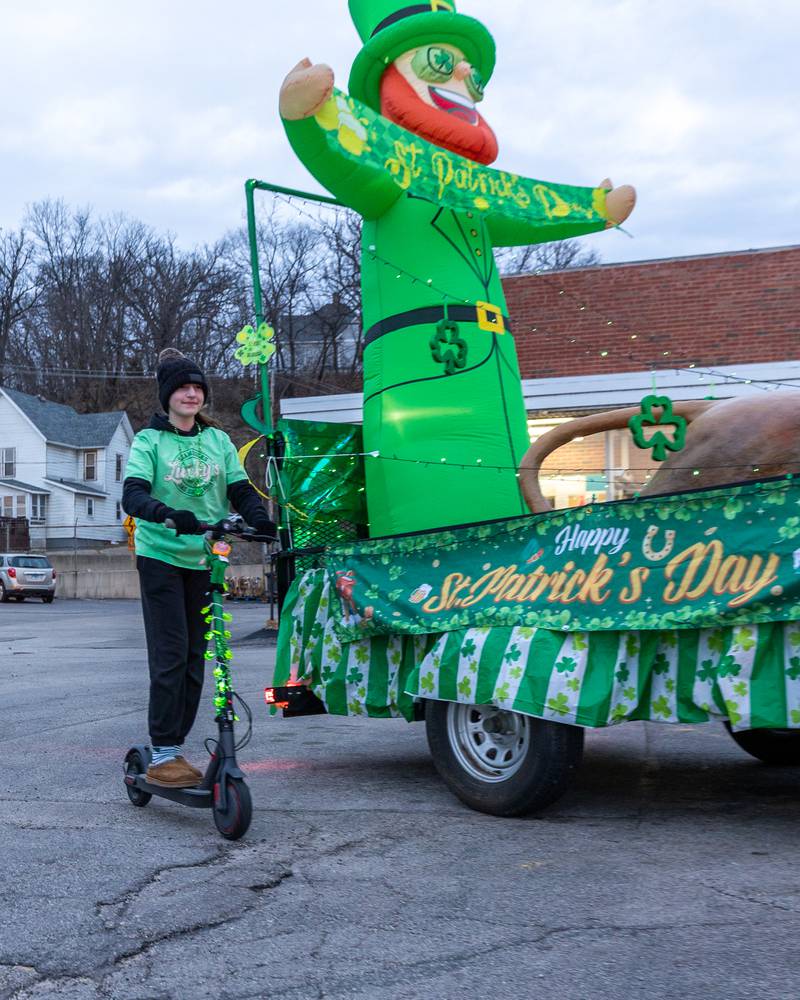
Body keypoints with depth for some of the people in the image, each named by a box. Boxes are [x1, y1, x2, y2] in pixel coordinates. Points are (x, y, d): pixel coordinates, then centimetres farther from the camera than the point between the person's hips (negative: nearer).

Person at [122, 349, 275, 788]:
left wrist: (260, 518, -18)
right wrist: (170, 515, -35)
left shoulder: (219, 440, 10)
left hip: (205, 559, 5)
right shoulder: (149, 440, -2)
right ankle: (162, 756, -6)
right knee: (170, 654, -10)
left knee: (195, 655, 6)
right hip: (160, 555, -4)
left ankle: (172, 749, 16)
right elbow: (132, 495, -16)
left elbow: (241, 490, 5)